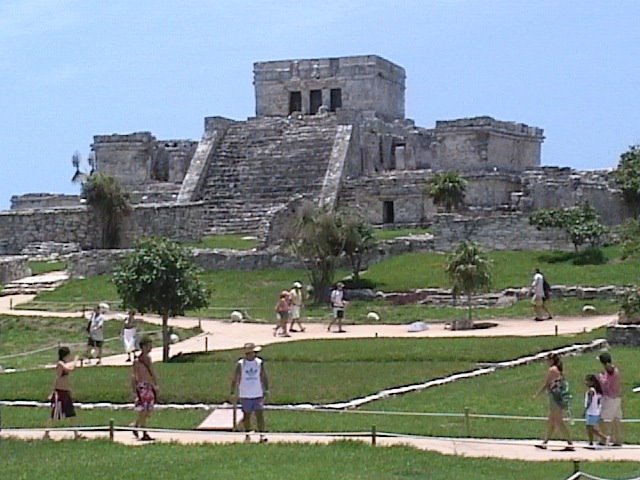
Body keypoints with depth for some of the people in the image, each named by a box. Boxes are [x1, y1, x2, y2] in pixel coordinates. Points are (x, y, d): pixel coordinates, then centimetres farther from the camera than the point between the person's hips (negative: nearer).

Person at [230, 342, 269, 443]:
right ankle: (247, 435, 19)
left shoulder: (259, 363, 2)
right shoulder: (240, 364, -4)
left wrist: (266, 390, 5)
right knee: (247, 415, 7)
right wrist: (233, 393, -5)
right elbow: (235, 379, -1)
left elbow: (264, 377, 10)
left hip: (258, 394, 1)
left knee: (260, 414, -8)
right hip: (245, 395, -1)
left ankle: (262, 435, -7)